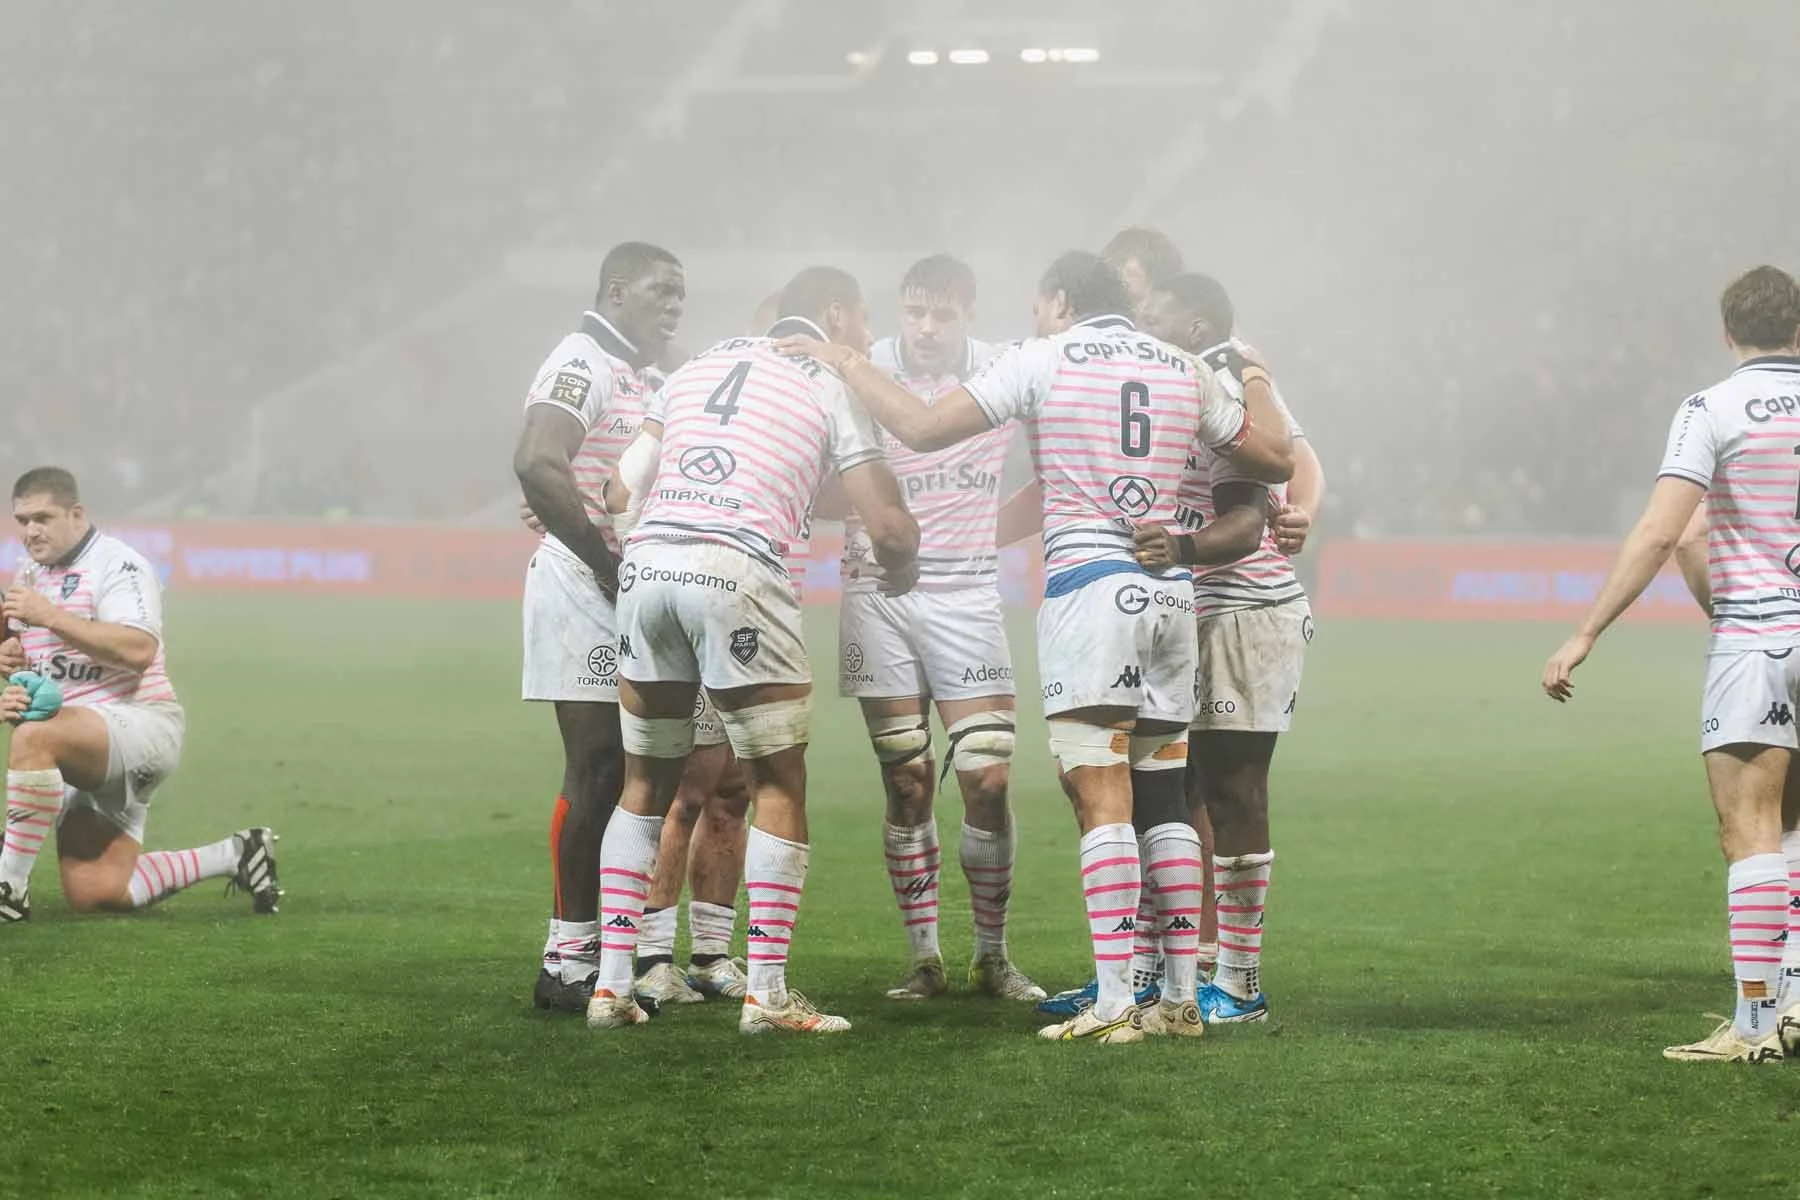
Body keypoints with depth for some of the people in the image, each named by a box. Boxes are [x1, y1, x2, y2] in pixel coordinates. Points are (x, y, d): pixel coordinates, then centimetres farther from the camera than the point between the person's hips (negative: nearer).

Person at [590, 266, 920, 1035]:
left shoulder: (697, 369, 24)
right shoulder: (834, 387, 9)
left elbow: (622, 494, 18)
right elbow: (890, 527, 2)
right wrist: (900, 574, 24)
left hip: (646, 566, 5)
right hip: (736, 572, -5)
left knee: (646, 786, 16)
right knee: (779, 789, 6)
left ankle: (611, 985, 13)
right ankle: (766, 993, 2)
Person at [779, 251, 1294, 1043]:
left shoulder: (1042, 360, 1)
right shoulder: (1185, 372, 14)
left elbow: (921, 428, -2)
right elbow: (1276, 459, 22)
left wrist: (846, 364, 12)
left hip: (1087, 584, -5)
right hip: (1170, 591, 5)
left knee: (1101, 798, -9)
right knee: (1164, 800, 11)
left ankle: (1113, 1002, -16)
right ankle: (1182, 996, 9)